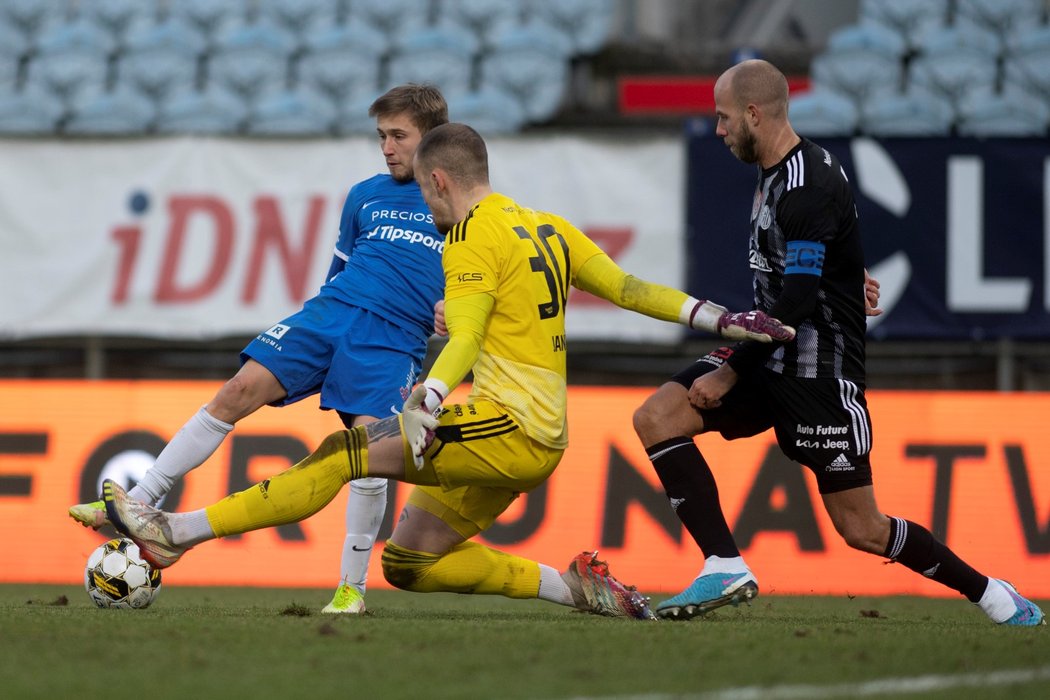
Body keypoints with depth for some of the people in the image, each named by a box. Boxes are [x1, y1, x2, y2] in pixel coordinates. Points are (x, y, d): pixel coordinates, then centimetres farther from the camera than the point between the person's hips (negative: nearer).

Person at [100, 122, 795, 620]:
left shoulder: (474, 237, -8)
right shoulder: (548, 228, 18)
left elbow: (464, 341, -21)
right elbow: (631, 288, 14)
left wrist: (426, 404, -35)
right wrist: (723, 319, 17)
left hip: (506, 426, -9)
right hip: (541, 441, 9)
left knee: (345, 453, -14)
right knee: (407, 563, 13)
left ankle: (176, 531, -20)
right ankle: (572, 587, 10)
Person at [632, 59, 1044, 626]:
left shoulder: (809, 189, -20)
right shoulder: (776, 173, 8)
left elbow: (794, 303, -23)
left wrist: (729, 373, -19)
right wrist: (849, 275, 38)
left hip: (819, 371, -9)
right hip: (771, 353, 9)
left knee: (860, 528, -4)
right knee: (656, 417, -9)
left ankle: (990, 595, 15)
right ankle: (725, 568, -13)